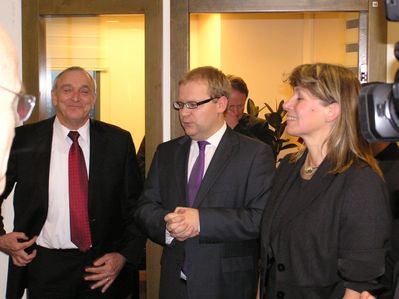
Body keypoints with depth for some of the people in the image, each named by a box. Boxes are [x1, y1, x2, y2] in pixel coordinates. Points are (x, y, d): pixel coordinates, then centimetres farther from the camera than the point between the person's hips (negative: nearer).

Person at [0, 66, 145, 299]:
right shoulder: (24, 140, -2)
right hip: (45, 268, 0)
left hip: (104, 265, 1)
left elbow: (135, 205, 2)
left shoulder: (119, 141, 0)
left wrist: (125, 256, -7)